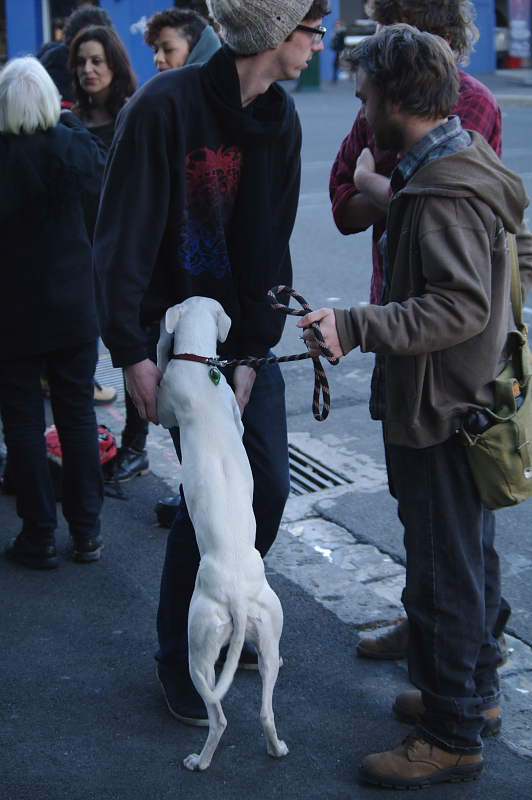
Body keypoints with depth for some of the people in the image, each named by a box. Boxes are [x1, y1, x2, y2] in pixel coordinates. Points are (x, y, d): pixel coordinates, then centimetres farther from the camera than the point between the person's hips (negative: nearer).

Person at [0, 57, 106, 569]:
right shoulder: (70, 147, -7)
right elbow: (98, 176, 15)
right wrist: (70, 122, 20)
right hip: (74, 309, 3)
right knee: (78, 416, 13)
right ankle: (86, 532, 18)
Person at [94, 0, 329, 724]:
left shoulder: (279, 119, 1)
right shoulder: (166, 106, -18)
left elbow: (273, 246, 0)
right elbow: (123, 237, -18)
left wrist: (254, 354, -8)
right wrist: (132, 351, -20)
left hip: (245, 333, 6)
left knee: (270, 484, 5)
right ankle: (178, 659, 14)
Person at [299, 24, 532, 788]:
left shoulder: (443, 193, -23)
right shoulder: (468, 163, 8)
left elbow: (461, 307, -30)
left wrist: (356, 326, -33)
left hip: (440, 413, -11)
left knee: (443, 575, 0)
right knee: (468, 558, 22)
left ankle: (452, 737, 13)